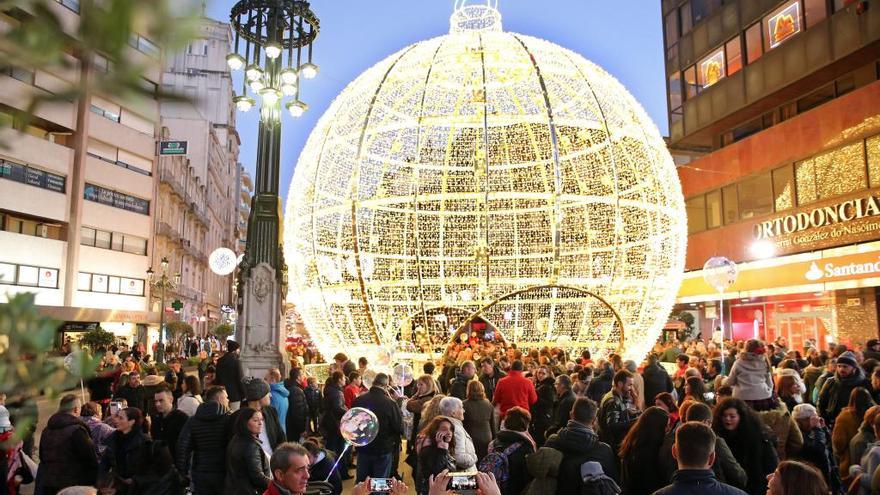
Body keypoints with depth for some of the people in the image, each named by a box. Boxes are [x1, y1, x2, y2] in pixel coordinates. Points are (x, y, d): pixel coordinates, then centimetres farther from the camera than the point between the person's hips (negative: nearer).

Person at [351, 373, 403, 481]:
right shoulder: (390, 403, -22)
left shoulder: (358, 400, -8)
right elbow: (400, 428, -16)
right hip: (383, 449, -4)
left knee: (361, 482, 19)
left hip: (363, 448, 4)